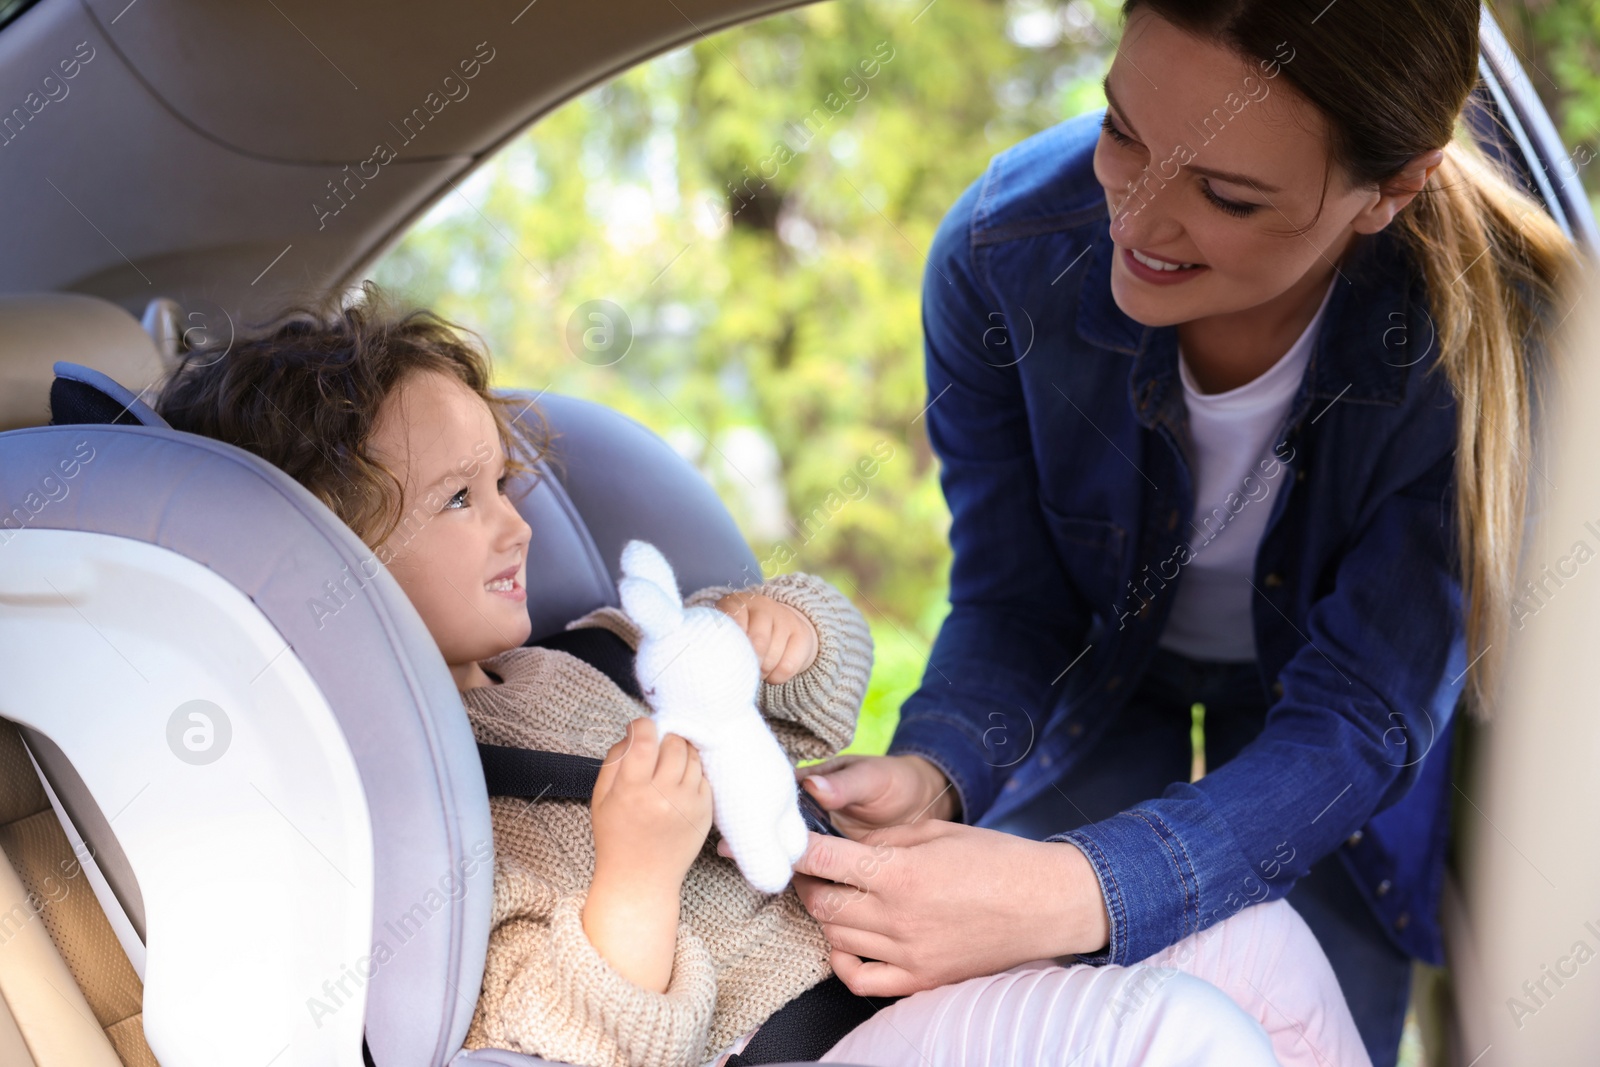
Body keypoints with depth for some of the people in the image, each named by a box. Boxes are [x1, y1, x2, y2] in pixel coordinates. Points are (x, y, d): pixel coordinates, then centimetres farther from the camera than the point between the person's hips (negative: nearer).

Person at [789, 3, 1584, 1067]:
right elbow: (1009, 606, -18)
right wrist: (932, 771, -42)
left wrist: (1081, 896, -49)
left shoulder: (1491, 334, -35)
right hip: (1099, 674, 1)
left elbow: (1356, 721, -32)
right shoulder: (1003, 252, -30)